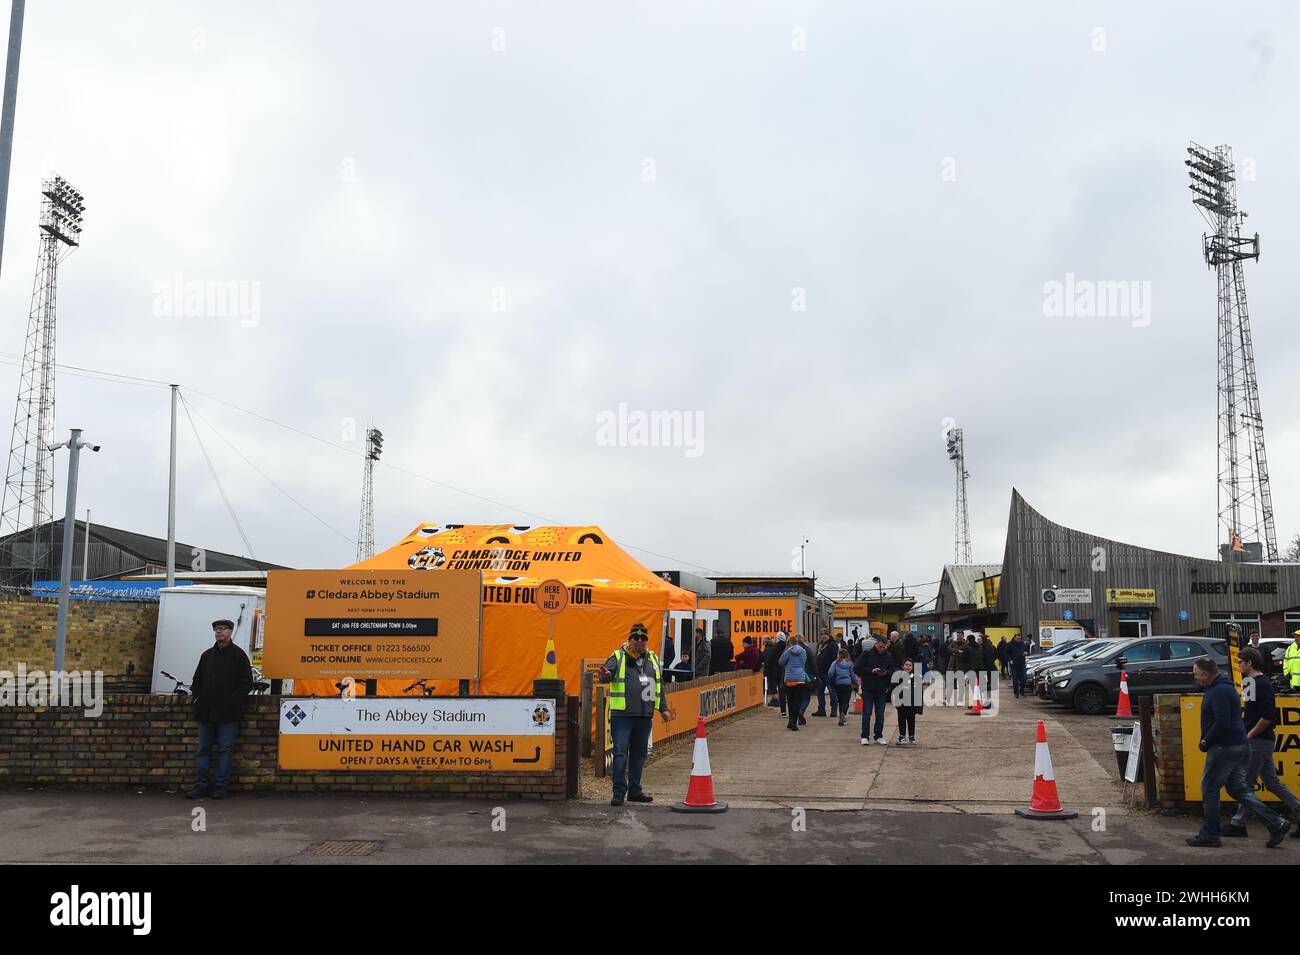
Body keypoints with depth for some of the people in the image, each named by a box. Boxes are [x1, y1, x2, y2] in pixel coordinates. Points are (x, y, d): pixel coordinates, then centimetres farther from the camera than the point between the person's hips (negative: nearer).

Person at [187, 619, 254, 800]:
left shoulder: (238, 655, 1)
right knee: (203, 750, 7)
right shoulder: (207, 655, 16)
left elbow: (246, 683, -4)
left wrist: (232, 700, -12)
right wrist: (197, 696, 5)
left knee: (225, 750, -3)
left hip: (228, 713, -5)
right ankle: (201, 786, 11)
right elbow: (197, 680, 22)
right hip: (206, 711, 5)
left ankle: (220, 787, 3)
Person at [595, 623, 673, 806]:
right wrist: (605, 674, -39)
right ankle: (619, 792, -1)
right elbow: (607, 672, -16)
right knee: (620, 753, -6)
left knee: (639, 753, 11)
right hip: (622, 715, -5)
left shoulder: (653, 659, 15)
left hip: (645, 716, 5)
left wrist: (663, 708, 19)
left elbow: (659, 686, 21)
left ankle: (635, 791, 21)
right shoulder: (618, 657, 0)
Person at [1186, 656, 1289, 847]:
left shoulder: (1219, 691, -18)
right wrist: (1207, 741, 15)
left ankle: (1209, 835, 7)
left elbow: (1222, 723, -26)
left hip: (1224, 748, -10)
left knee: (1209, 788, 0)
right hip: (1239, 746, 10)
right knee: (1238, 789, 15)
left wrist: (1206, 742, -14)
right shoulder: (1225, 687, 16)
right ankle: (1276, 824, 9)